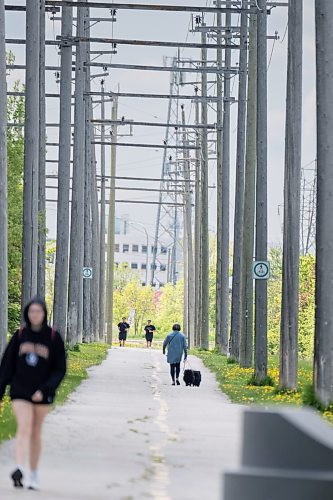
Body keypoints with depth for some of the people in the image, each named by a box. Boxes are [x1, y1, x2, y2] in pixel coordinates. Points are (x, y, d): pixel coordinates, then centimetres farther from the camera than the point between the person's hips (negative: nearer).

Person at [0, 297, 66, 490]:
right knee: (24, 427, -16)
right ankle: (20, 469, -32)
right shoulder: (20, 335, 1)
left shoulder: (54, 337, -4)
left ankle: (34, 476, 19)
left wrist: (45, 390, -17)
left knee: (35, 432, 9)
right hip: (21, 390, 0)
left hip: (42, 393, 0)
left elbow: (60, 369, -4)